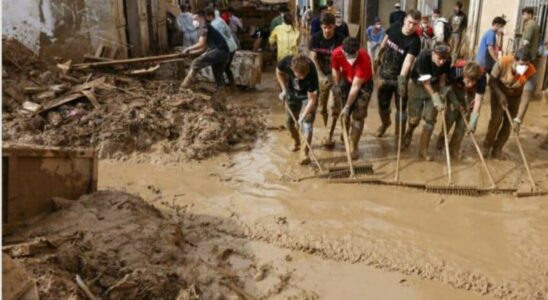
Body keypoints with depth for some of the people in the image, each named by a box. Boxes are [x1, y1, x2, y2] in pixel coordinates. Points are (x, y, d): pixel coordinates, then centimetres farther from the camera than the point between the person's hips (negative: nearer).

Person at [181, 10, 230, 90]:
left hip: (219, 51, -10)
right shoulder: (207, 27, 28)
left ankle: (185, 84, -10)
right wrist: (190, 52, 25)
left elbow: (201, 44, -12)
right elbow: (203, 48, 29)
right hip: (225, 53, 10)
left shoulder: (203, 27, -1)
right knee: (218, 75, 19)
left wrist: (188, 49, 1)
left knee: (196, 63, -10)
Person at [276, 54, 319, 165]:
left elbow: (312, 99, -33)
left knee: (307, 121, -15)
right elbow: (279, 72, -6)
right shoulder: (286, 62, -33)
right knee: (289, 120, 11)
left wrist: (303, 116, -39)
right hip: (292, 93, 4)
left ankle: (305, 153, -9)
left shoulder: (311, 73, -40)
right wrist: (284, 89, -13)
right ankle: (296, 141, 37)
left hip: (308, 95, -4)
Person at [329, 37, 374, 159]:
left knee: (358, 115, -6)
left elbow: (355, 86, -33)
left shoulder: (364, 59, -38)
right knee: (344, 113, 10)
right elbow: (336, 71, -4)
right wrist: (337, 89, 5)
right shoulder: (337, 54, -27)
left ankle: (353, 147, 4)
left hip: (363, 84, -3)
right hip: (346, 81, 4)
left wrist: (347, 106, -28)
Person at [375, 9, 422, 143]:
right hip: (385, 73, 4)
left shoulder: (415, 41, -24)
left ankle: (399, 135, 18)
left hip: (400, 76, -4)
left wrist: (402, 78, -53)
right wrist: (379, 56, 23)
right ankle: (385, 123, 47)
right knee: (382, 103, 18)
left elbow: (408, 60, -38)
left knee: (401, 106, 3)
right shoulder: (395, 27, -10)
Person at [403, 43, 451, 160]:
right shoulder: (423, 57, -32)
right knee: (415, 118, 0)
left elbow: (442, 79, -5)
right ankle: (409, 132, 38)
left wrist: (442, 95, -15)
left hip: (434, 86, 3)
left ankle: (423, 150, 8)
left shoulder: (447, 61, -20)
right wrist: (437, 101, -30)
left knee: (430, 119, -3)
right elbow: (426, 83, -28)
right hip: (417, 86, -3)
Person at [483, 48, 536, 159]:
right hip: (499, 91, -1)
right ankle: (487, 146, 5)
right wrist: (500, 95, -34)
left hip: (515, 95, 2)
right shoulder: (502, 62, -35)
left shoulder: (531, 72, -33)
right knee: (496, 119, -14)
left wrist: (518, 119, -35)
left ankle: (497, 150, 17)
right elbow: (492, 81, -18)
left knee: (508, 123, 1)